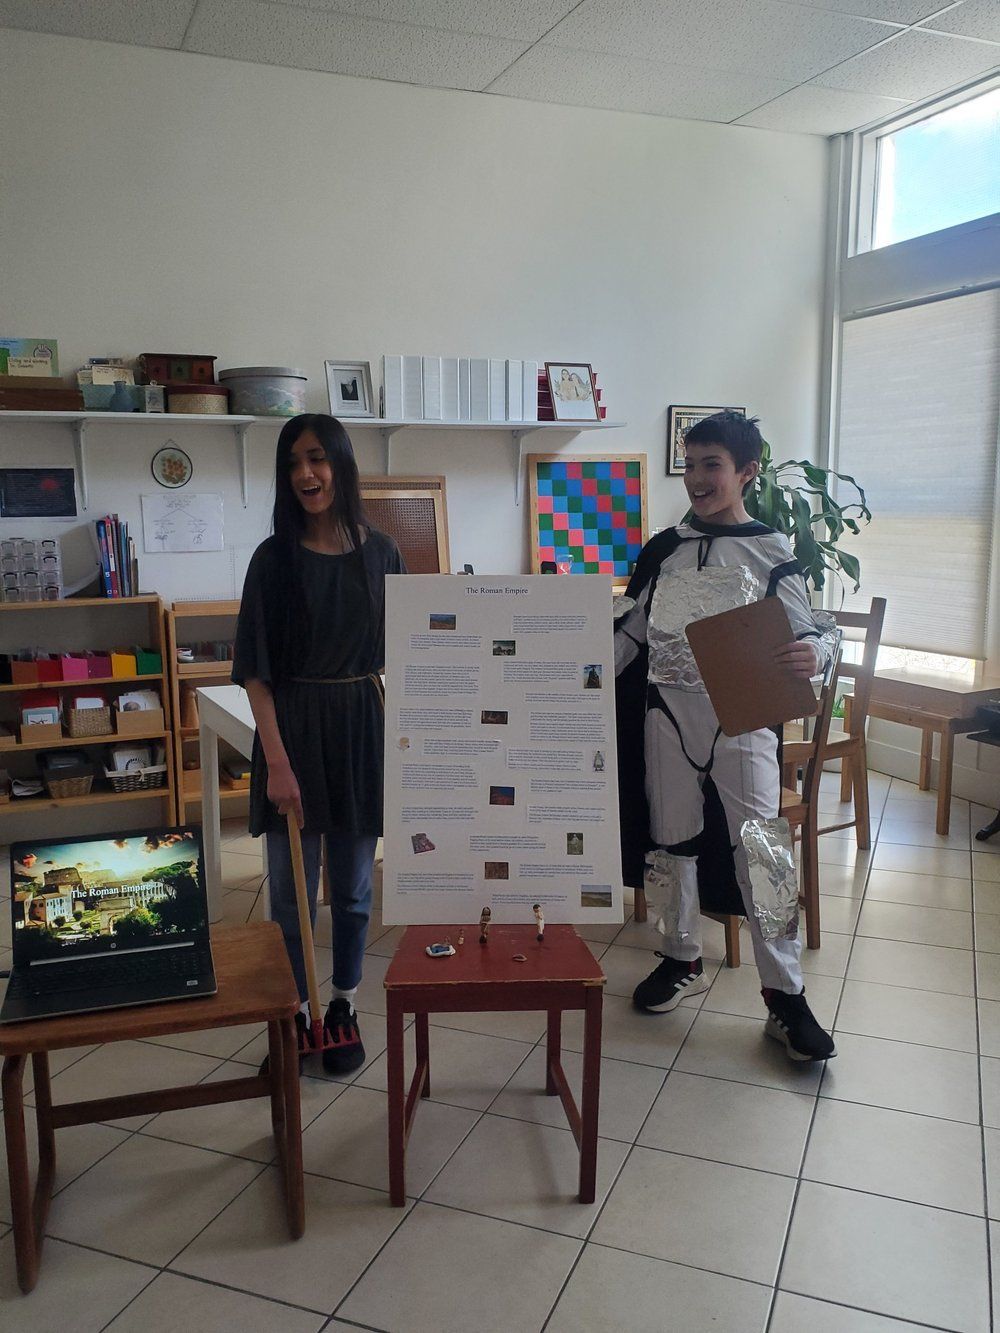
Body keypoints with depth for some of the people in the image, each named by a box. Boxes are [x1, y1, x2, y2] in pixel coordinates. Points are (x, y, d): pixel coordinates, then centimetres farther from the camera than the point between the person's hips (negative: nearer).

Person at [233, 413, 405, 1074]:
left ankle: (344, 1008, 29)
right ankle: (295, 1015, 25)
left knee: (353, 886, 12)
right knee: (291, 889, 7)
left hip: (362, 728, 1)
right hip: (293, 728, -1)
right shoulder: (275, 557, -4)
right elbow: (256, 671, -7)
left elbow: (398, 654, 7)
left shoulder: (380, 552, 2)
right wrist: (276, 760, -15)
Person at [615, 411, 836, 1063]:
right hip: (667, 711, 4)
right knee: (670, 840, 11)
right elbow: (631, 630, 13)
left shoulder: (773, 552, -1)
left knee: (760, 852, -4)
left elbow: (809, 631, -1)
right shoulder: (663, 550, 8)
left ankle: (786, 997, 7)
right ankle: (684, 961, 29)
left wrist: (814, 653, -24)